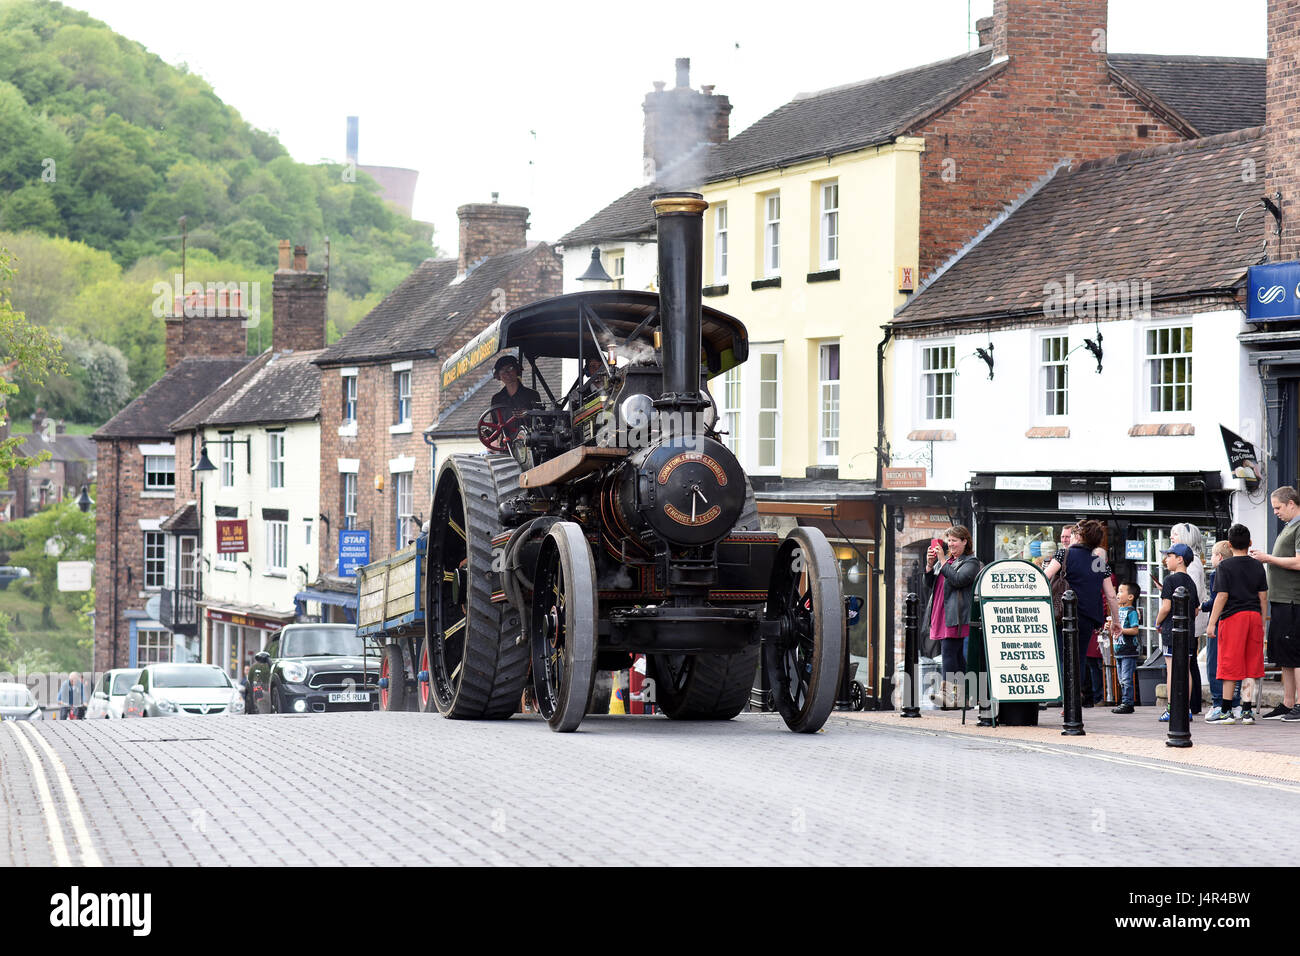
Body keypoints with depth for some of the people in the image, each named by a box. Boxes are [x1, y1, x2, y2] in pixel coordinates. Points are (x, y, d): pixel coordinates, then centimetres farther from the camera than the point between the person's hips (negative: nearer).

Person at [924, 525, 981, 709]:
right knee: (956, 655, 9)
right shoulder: (945, 561, 21)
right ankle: (961, 697, 11)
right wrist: (929, 564, 1)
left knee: (949, 651, -14)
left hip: (956, 616, -8)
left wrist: (942, 561, -14)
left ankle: (948, 695, -18)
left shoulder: (971, 562, -1)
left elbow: (957, 580, -17)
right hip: (941, 615, 8)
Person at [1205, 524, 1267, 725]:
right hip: (1254, 616, 4)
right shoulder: (1257, 567, 8)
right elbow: (1263, 597, 8)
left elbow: (1222, 596, -9)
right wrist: (1262, 623, 16)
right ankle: (1247, 710, 6)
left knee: (1230, 665, -1)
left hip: (1232, 617, -4)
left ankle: (1226, 711, 1)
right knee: (1251, 665, 7)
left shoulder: (1225, 566, -5)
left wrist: (1212, 623, -6)